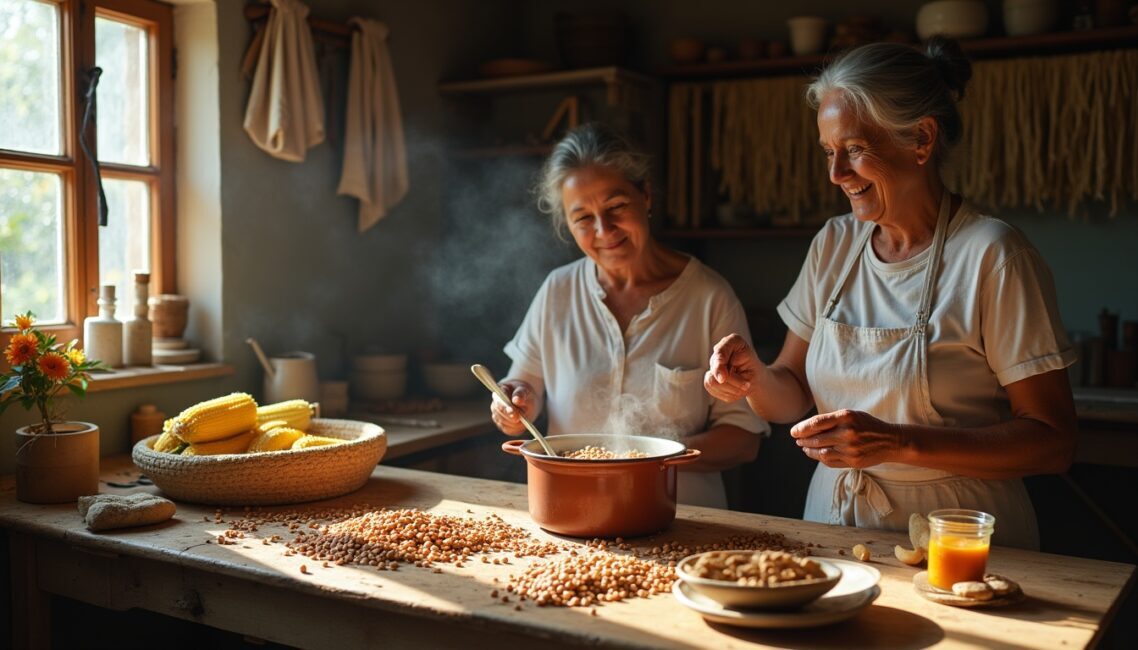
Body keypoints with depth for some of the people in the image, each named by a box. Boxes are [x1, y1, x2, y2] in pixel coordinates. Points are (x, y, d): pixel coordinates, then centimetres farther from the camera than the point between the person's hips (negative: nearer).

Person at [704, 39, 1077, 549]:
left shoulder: (991, 256, -10)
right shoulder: (834, 244, 7)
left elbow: (1052, 441, -11)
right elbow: (793, 396, 10)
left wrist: (900, 443, -21)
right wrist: (755, 378, -11)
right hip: (833, 522, 4)